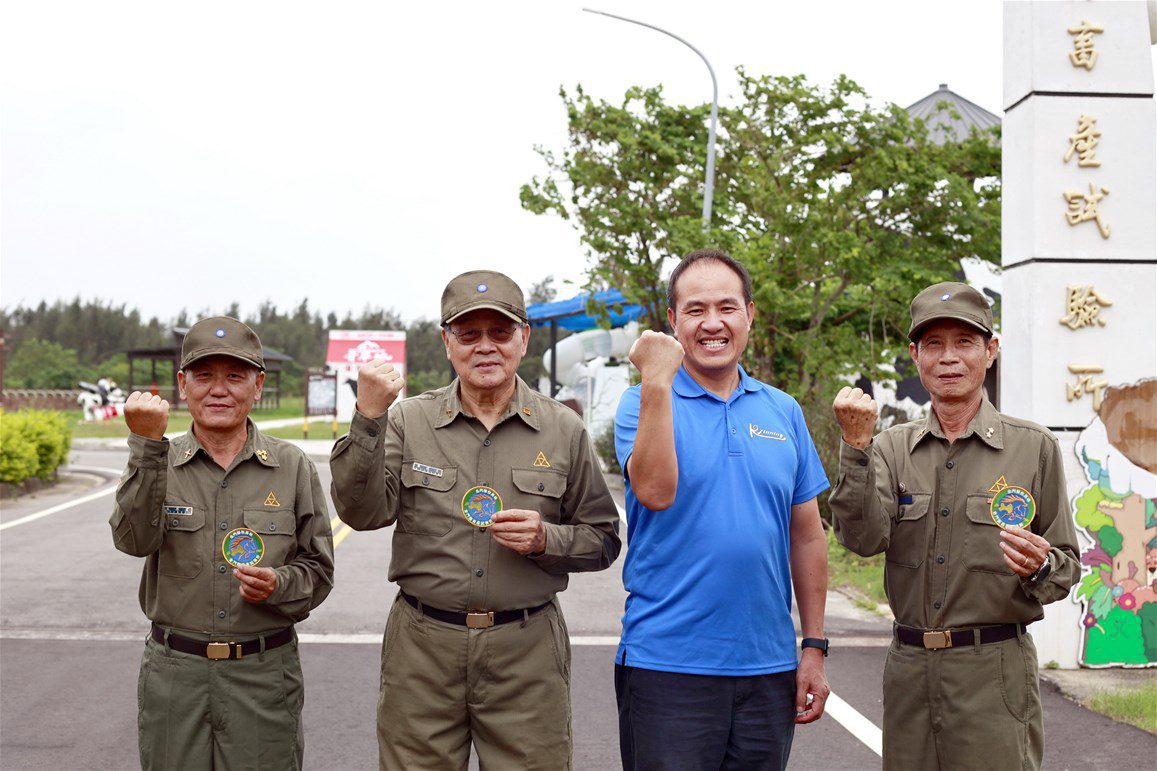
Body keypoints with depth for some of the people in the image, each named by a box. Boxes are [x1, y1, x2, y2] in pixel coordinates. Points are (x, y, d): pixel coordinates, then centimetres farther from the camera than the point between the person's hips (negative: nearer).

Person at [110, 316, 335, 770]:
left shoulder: (292, 467, 2)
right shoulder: (157, 460, 3)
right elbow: (135, 540, -16)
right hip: (174, 674, 0)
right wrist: (147, 444, -24)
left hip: (265, 671, 0)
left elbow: (318, 570, 5)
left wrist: (277, 584, -16)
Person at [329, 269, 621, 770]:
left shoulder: (563, 430, 4)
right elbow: (362, 513, -9)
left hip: (527, 653, 0)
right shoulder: (408, 420, 3)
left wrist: (546, 539, -12)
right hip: (422, 649, 0)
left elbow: (602, 540, 8)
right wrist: (369, 416, -19)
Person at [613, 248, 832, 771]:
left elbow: (807, 537, 12)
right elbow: (656, 491, -21)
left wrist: (814, 648, 8)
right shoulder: (644, 404, -1)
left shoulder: (783, 412, 9)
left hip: (769, 668, 4)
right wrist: (657, 379, -22)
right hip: (666, 666, -3)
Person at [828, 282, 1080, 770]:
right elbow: (864, 540, -9)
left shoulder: (1033, 447, 1)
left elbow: (1067, 565, 5)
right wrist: (856, 446, -18)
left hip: (994, 672, -2)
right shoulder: (893, 448, 7)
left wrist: (1039, 566, -17)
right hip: (909, 670, 2)